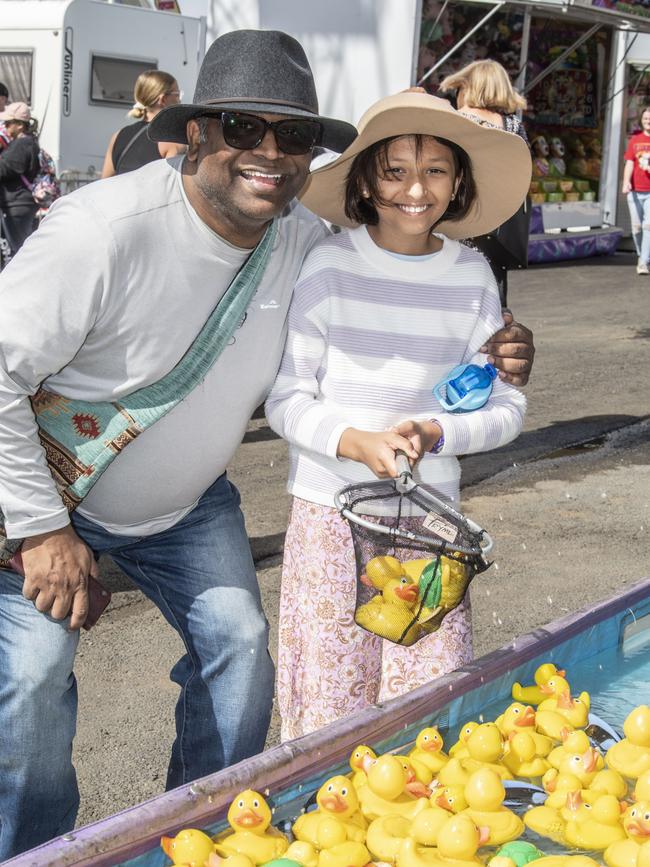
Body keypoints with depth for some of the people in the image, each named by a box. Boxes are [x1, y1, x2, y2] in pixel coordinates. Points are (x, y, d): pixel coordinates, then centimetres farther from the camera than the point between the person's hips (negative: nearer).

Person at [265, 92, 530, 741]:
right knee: (328, 708, 5)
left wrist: (431, 433, -15)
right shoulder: (330, 266, -7)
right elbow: (285, 399, -5)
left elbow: (506, 408, 3)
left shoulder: (471, 276, 1)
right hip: (329, 512, -2)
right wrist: (357, 442, -21)